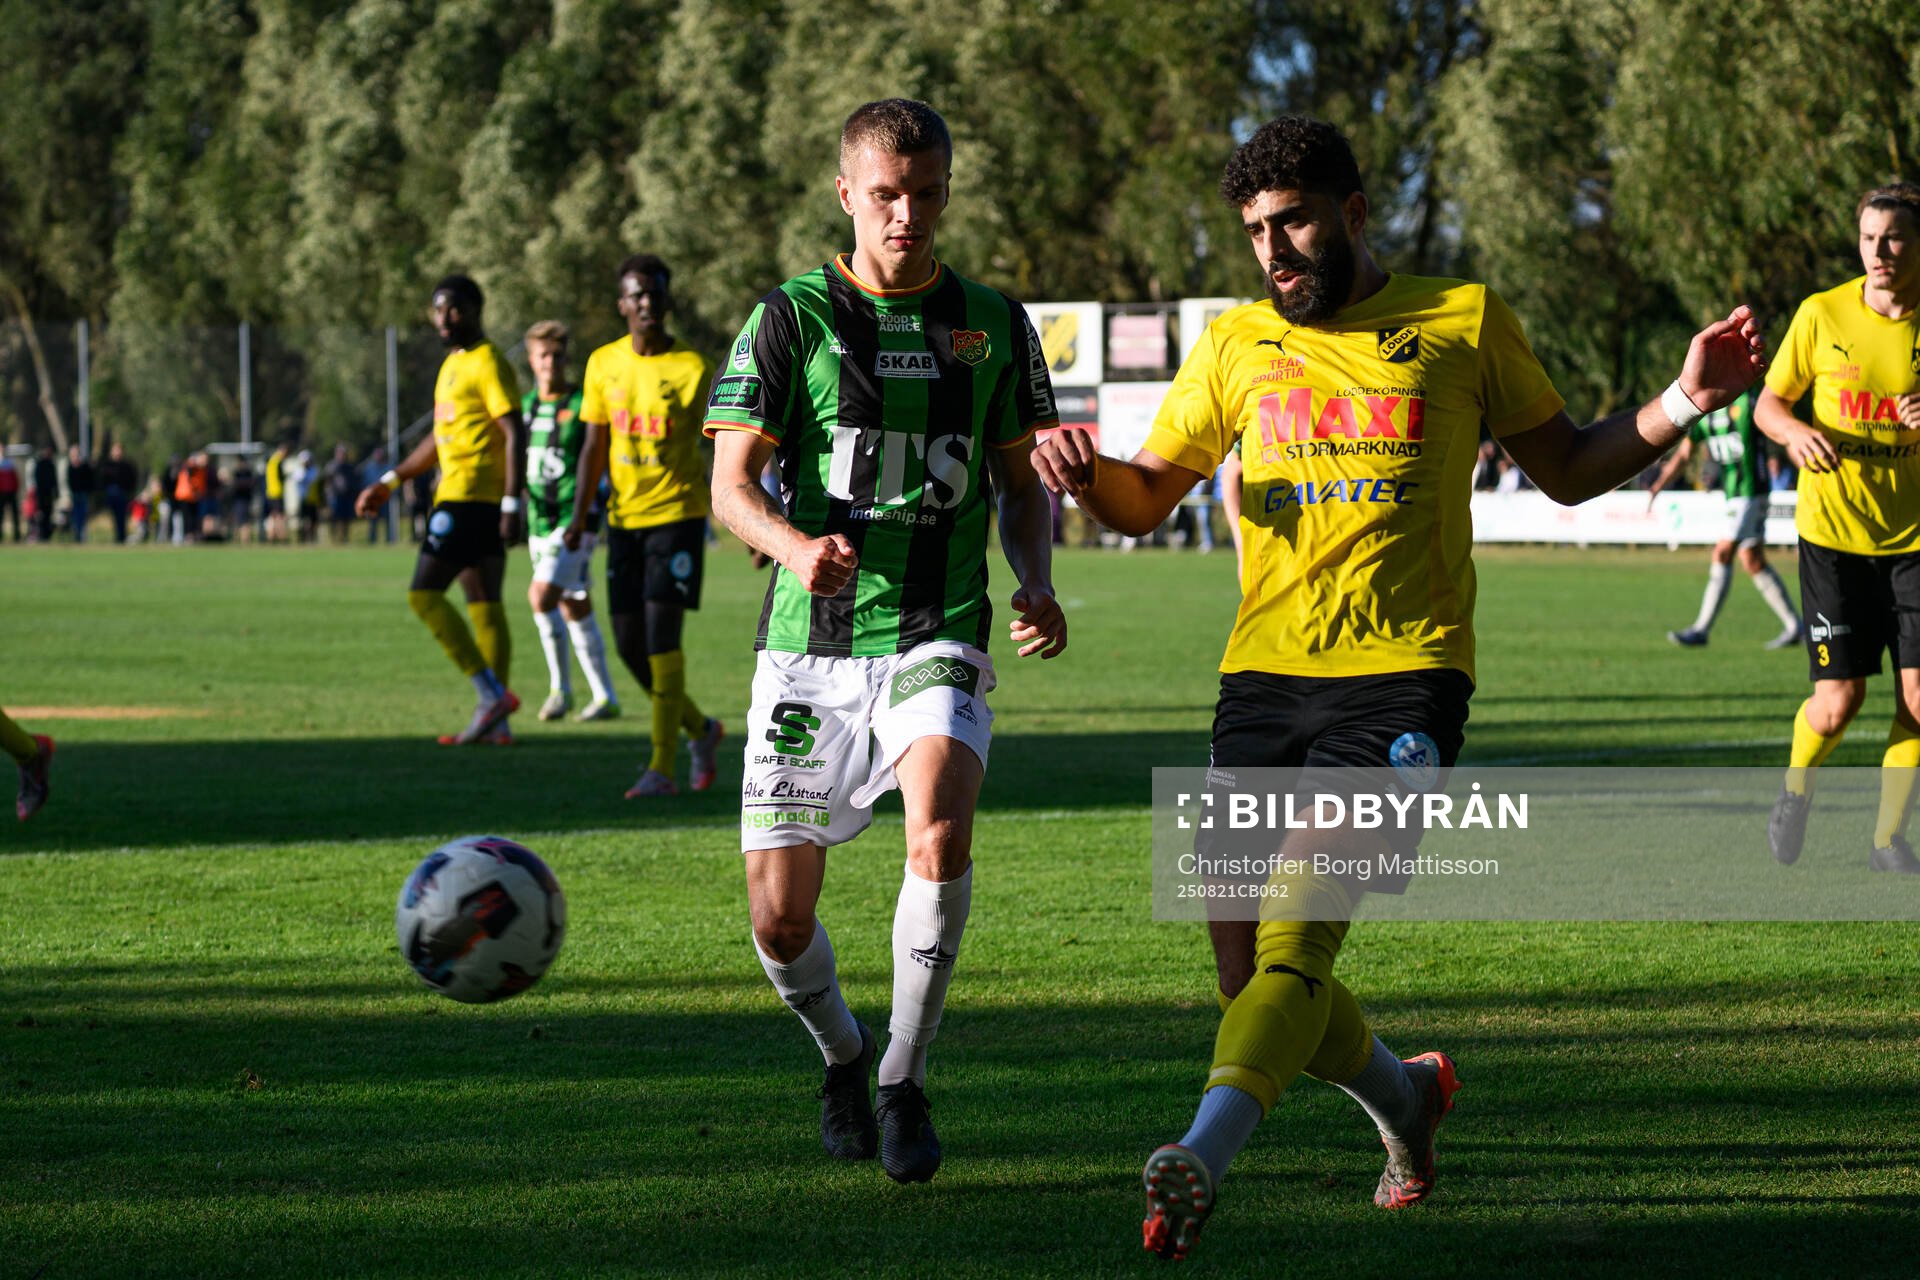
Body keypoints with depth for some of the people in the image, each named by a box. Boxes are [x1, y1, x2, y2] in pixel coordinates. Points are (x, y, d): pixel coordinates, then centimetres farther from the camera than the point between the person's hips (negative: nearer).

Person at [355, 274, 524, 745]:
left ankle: (491, 694, -14)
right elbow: (440, 438, 29)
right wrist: (391, 482, 30)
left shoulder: (487, 364, -10)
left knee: (424, 593, -11)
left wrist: (511, 503, -24)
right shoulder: (452, 365, 20)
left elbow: (514, 434, -17)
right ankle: (495, 720, 7)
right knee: (483, 603, 7)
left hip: (467, 496, -10)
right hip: (463, 499, 10)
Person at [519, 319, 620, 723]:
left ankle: (561, 686, -7)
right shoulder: (525, 406, 12)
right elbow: (516, 462, 20)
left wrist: (578, 518, -18)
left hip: (575, 517, -6)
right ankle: (605, 697, 16)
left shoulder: (582, 404, -6)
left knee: (542, 594, -19)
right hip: (539, 519, 6)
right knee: (574, 609, 9)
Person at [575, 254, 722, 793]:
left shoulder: (692, 367, -7)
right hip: (625, 516, 5)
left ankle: (662, 768, -10)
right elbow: (595, 445, 10)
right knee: (630, 643, 4)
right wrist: (579, 516, 1)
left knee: (661, 631, -14)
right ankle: (700, 729, 27)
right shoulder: (604, 364, 6)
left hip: (678, 512, -5)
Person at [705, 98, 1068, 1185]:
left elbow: (1024, 482, 16)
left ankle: (905, 1083, -11)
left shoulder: (994, 326, 8)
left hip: (937, 640, 0)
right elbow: (732, 484, -5)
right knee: (780, 916, -1)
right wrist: (797, 548, -26)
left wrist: (1038, 582, -4)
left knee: (940, 828, -29)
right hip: (810, 647, 0)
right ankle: (842, 1052, 33)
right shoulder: (792, 320, 0)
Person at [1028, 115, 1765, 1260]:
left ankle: (1202, 1163, -35)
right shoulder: (1239, 346, 14)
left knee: (1296, 940, -21)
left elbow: (1567, 469, 17)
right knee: (1252, 976, 3)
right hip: (1264, 677, 4)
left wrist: (1680, 405, 2)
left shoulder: (1464, 322, 7)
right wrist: (1087, 472, -5)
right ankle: (1404, 1096, 31)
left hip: (1403, 677, -4)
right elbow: (1145, 501, 18)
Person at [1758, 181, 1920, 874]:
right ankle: (1796, 790, 26)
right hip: (1833, 531, -1)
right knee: (1837, 702, -6)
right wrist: (1795, 432, -17)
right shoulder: (1822, 314, -3)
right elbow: (1768, 403, 5)